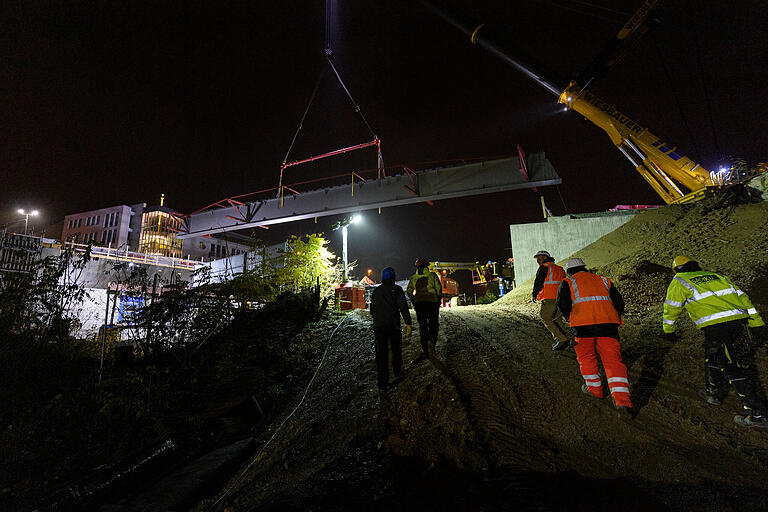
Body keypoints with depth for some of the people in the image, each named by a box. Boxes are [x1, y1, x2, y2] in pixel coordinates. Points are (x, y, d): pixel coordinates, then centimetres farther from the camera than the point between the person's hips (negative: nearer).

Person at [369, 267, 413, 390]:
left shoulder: (376, 291, 9)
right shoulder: (396, 289, -3)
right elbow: (403, 307, -14)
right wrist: (408, 323, -15)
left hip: (378, 326, 2)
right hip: (393, 325, -2)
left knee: (381, 353, 4)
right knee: (396, 350, 18)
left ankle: (382, 382, 5)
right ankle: (397, 374, 29)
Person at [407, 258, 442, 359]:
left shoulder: (413, 278, 9)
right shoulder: (433, 275, 3)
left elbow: (408, 291, 4)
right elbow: (439, 289, -2)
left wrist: (414, 301, 14)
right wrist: (439, 301, 7)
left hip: (419, 303, 2)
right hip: (433, 302, -2)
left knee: (422, 326, 7)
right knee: (433, 324, 10)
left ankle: (425, 351, 5)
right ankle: (432, 341, -16)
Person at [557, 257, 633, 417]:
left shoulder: (567, 283, 13)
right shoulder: (603, 280, 25)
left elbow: (562, 303, -3)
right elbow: (619, 301, 19)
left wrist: (571, 319, 11)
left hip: (583, 325, -3)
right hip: (608, 323, 3)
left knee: (586, 357, 17)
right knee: (613, 360, 1)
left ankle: (594, 388, 28)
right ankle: (622, 401, -8)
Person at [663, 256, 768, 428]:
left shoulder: (679, 282, 7)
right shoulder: (717, 275, 24)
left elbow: (671, 308, 7)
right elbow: (742, 297, 19)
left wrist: (668, 330, 20)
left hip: (716, 326, -8)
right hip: (739, 321, 8)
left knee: (731, 367, -3)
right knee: (712, 356, 24)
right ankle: (715, 393, 34)